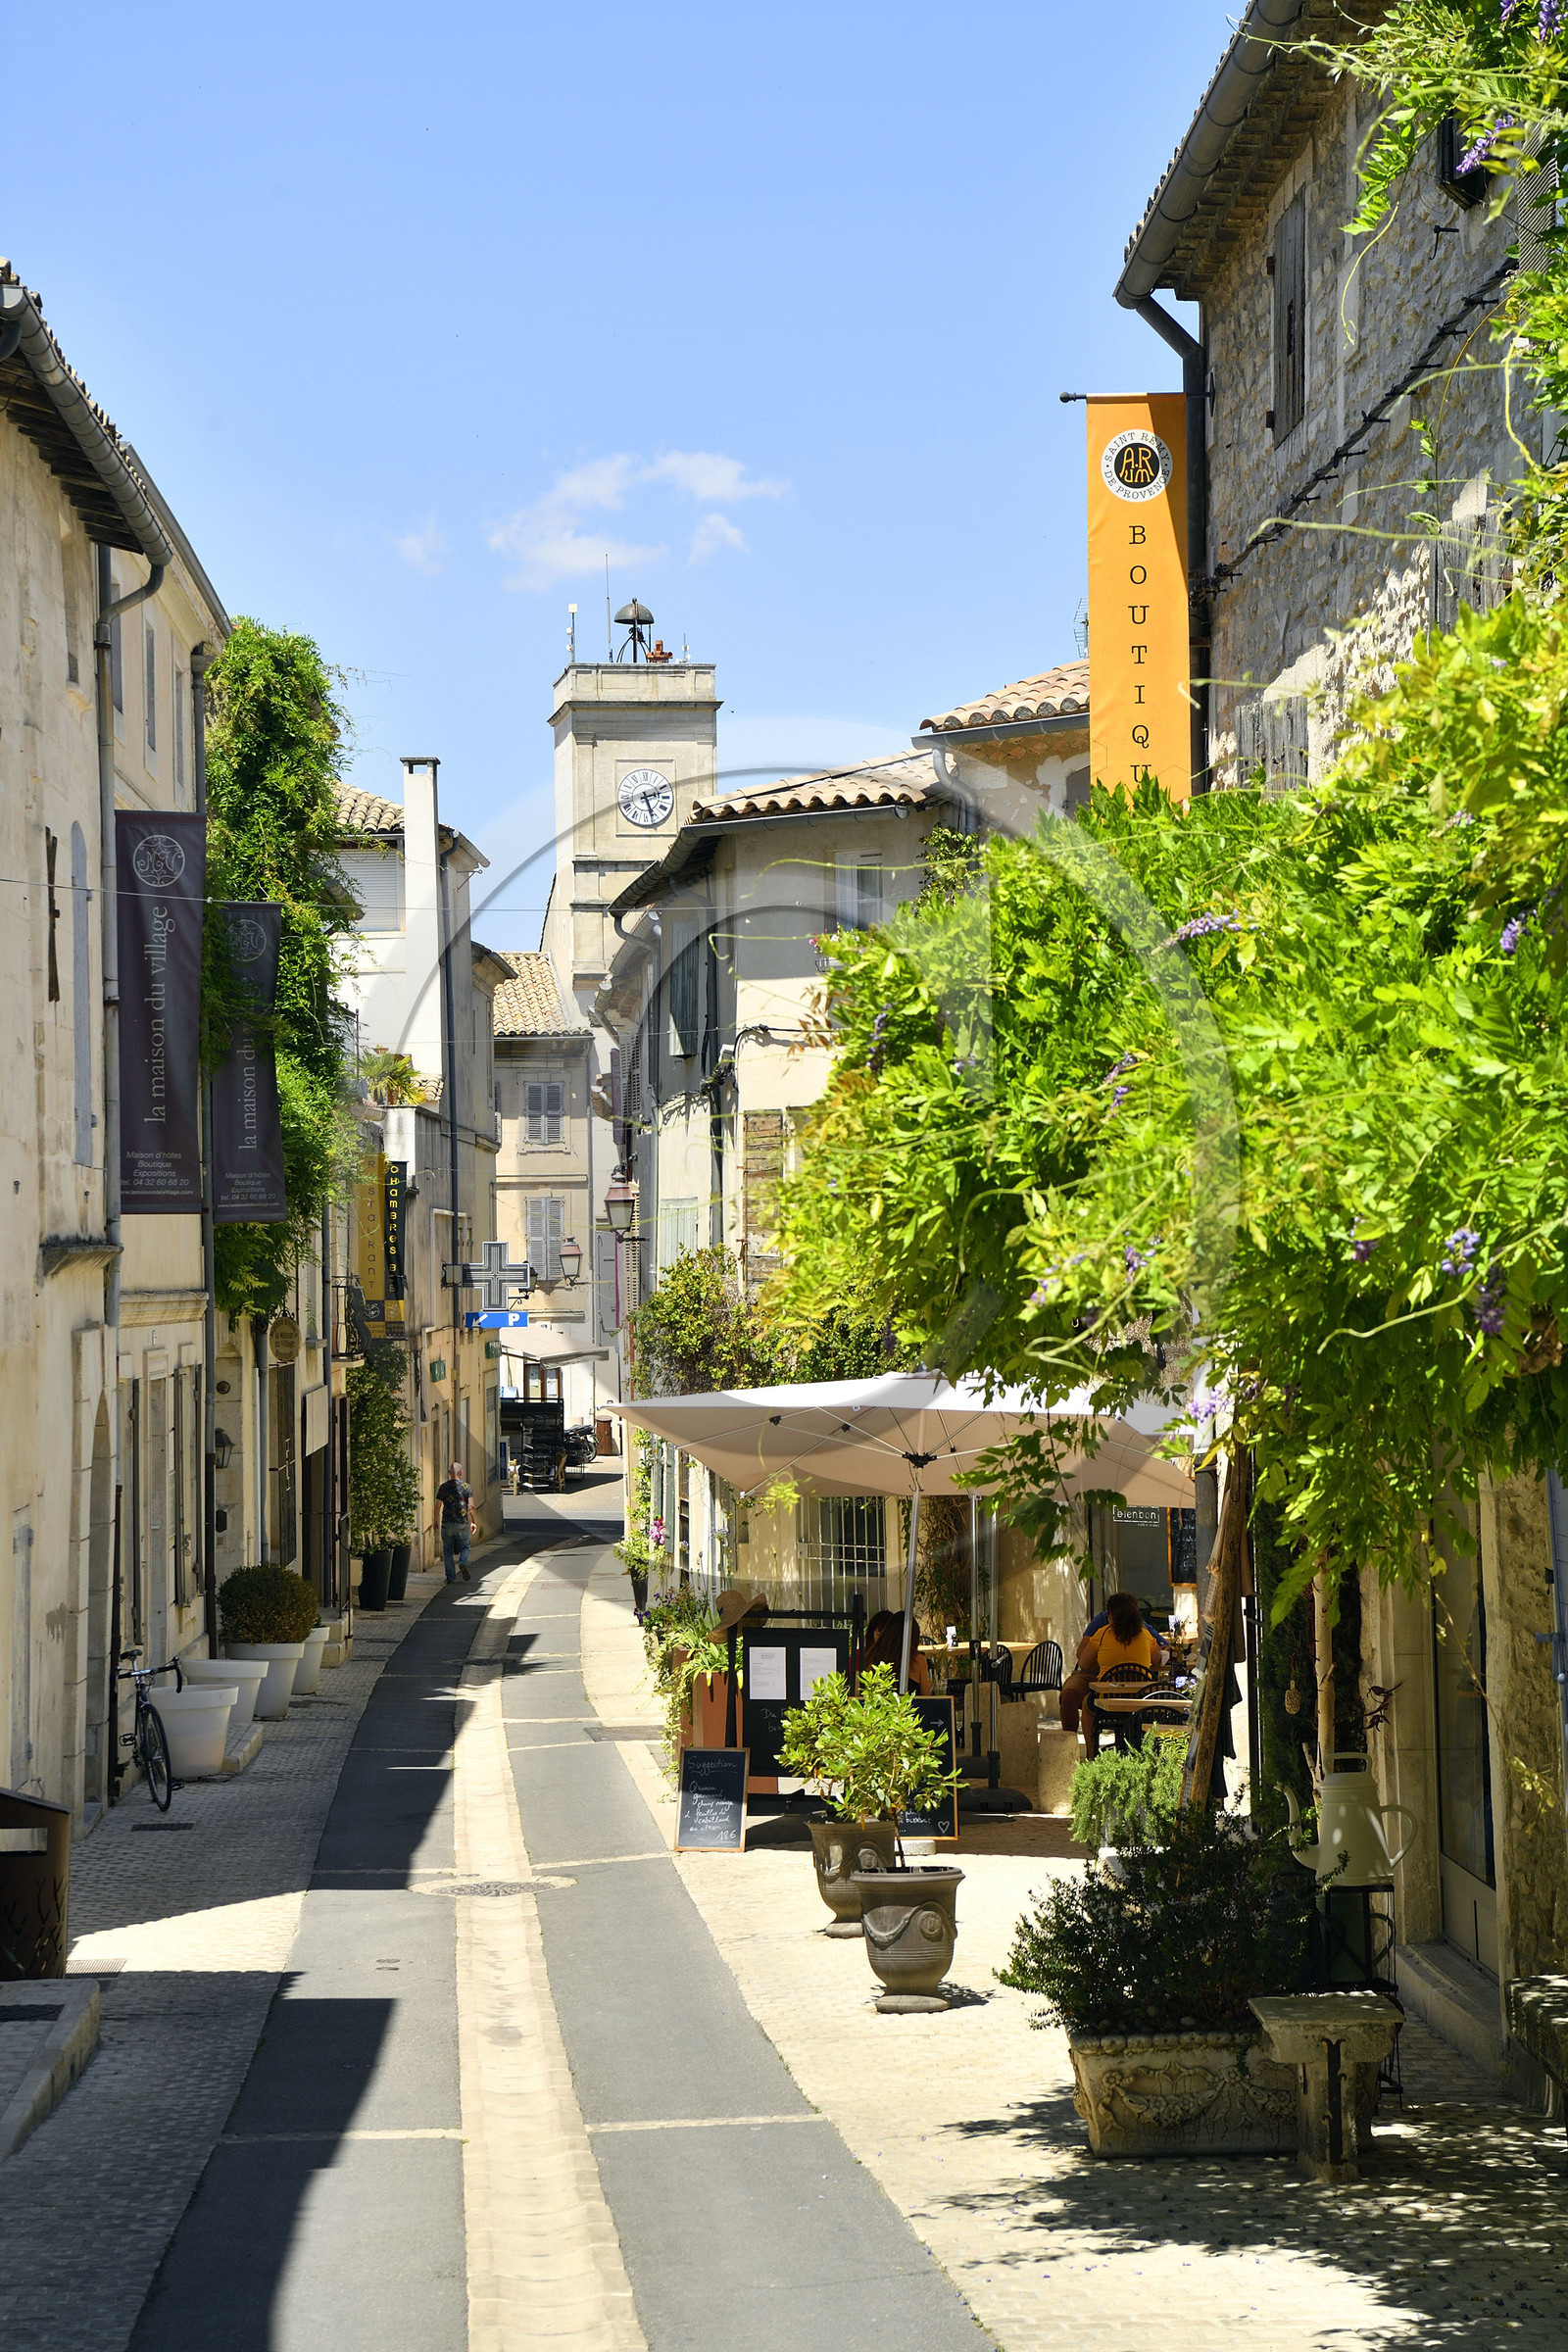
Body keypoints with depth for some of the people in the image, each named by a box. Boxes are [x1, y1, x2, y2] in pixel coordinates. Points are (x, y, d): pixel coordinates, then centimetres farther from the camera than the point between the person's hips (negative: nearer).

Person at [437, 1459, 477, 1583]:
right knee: (465, 1547, 17)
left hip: (447, 1523, 1)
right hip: (462, 1524, -1)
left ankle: (450, 1578, 4)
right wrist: (475, 1522, 4)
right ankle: (463, 1563, -13)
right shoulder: (467, 1487, -1)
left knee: (448, 1551, 9)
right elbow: (471, 1507, -5)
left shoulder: (443, 1487, 2)